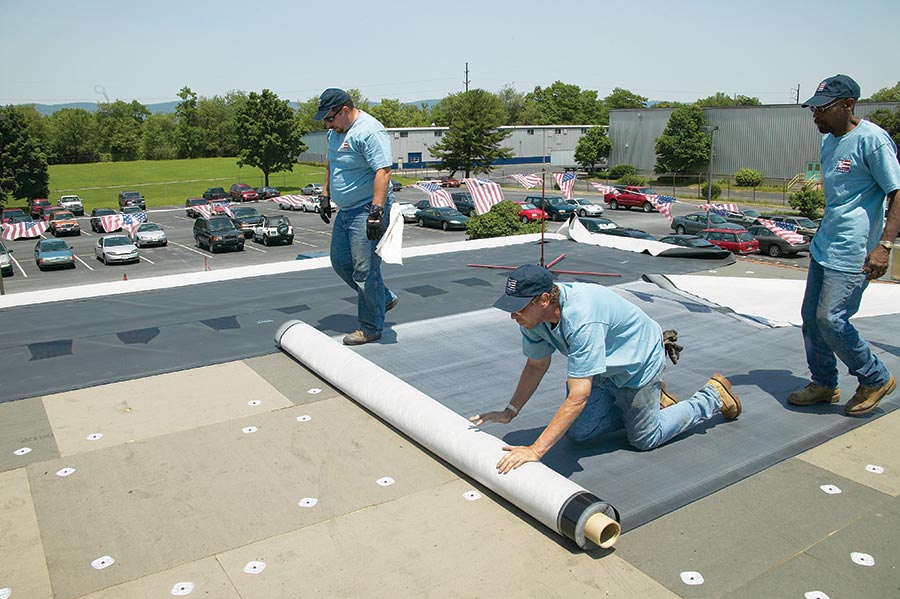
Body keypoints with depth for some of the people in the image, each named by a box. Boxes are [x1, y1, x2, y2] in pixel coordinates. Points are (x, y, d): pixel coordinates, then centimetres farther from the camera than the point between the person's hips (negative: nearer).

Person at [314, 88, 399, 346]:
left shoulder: (370, 131, -19)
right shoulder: (336, 132, 12)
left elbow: (383, 171, -27)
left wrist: (376, 211, -32)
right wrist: (325, 195, 23)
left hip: (367, 210, -10)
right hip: (346, 210, 10)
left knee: (365, 270, -6)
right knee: (340, 262, 17)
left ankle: (371, 328, 8)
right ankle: (384, 298, 31)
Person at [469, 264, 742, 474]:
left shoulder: (581, 320, -44)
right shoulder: (532, 314, -19)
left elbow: (578, 396, -46)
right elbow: (536, 365, -3)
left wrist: (535, 450, -46)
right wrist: (509, 412, -12)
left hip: (638, 362, -7)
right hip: (605, 369, 7)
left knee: (644, 439, 8)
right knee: (579, 433, 8)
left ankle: (713, 396, 28)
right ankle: (650, 400, 26)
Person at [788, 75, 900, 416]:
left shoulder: (871, 139, -13)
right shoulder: (829, 141, 13)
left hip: (852, 252, -9)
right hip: (823, 246, 9)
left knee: (830, 319, -8)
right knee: (811, 316, 10)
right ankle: (824, 385, 25)